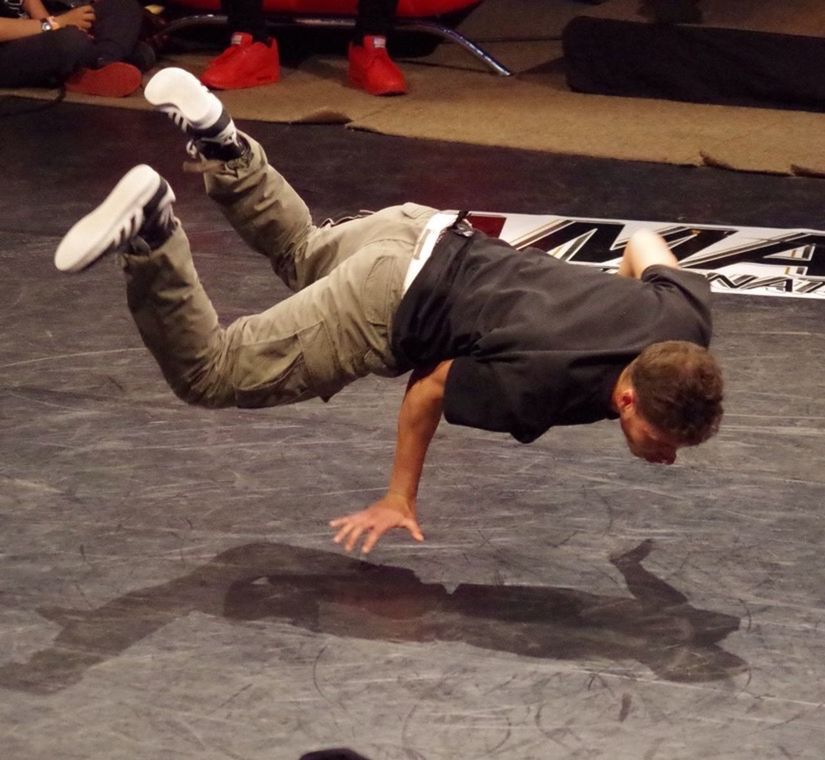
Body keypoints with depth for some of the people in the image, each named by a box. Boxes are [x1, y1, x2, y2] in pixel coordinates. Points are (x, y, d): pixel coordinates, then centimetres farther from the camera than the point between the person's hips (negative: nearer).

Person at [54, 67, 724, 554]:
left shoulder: (684, 320, -18)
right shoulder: (544, 383, -35)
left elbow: (645, 244, 6)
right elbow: (429, 391, -17)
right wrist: (400, 497, -6)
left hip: (441, 240, 7)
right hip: (397, 304, -7)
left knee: (303, 254, 38)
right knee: (208, 371, 3)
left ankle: (217, 141, 35)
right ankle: (151, 232, -3)